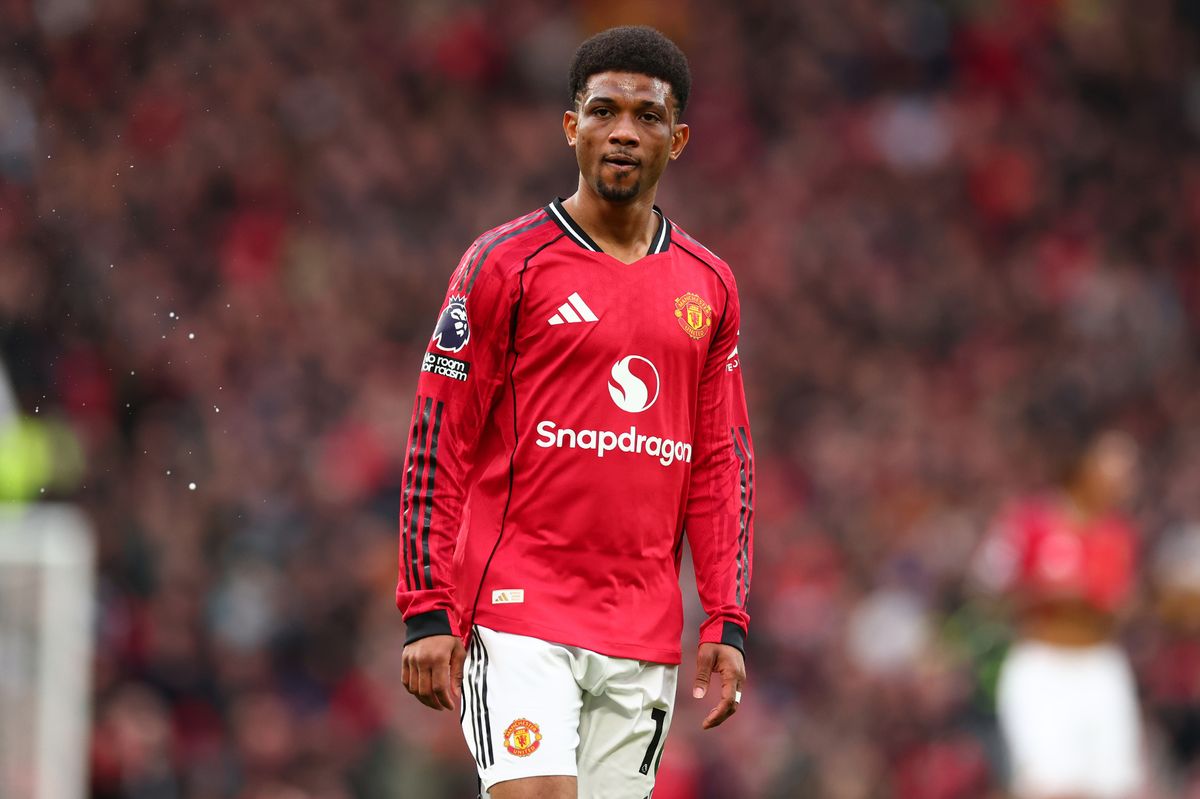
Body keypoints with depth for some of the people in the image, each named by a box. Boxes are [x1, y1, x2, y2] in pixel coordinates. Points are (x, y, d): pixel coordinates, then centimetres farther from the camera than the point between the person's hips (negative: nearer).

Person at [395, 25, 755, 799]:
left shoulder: (709, 286, 12)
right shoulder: (505, 265, -2)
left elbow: (723, 464, 15)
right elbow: (437, 445, -2)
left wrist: (726, 622, 7)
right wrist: (427, 611, -8)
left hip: (645, 636, 4)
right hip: (519, 612, -4)